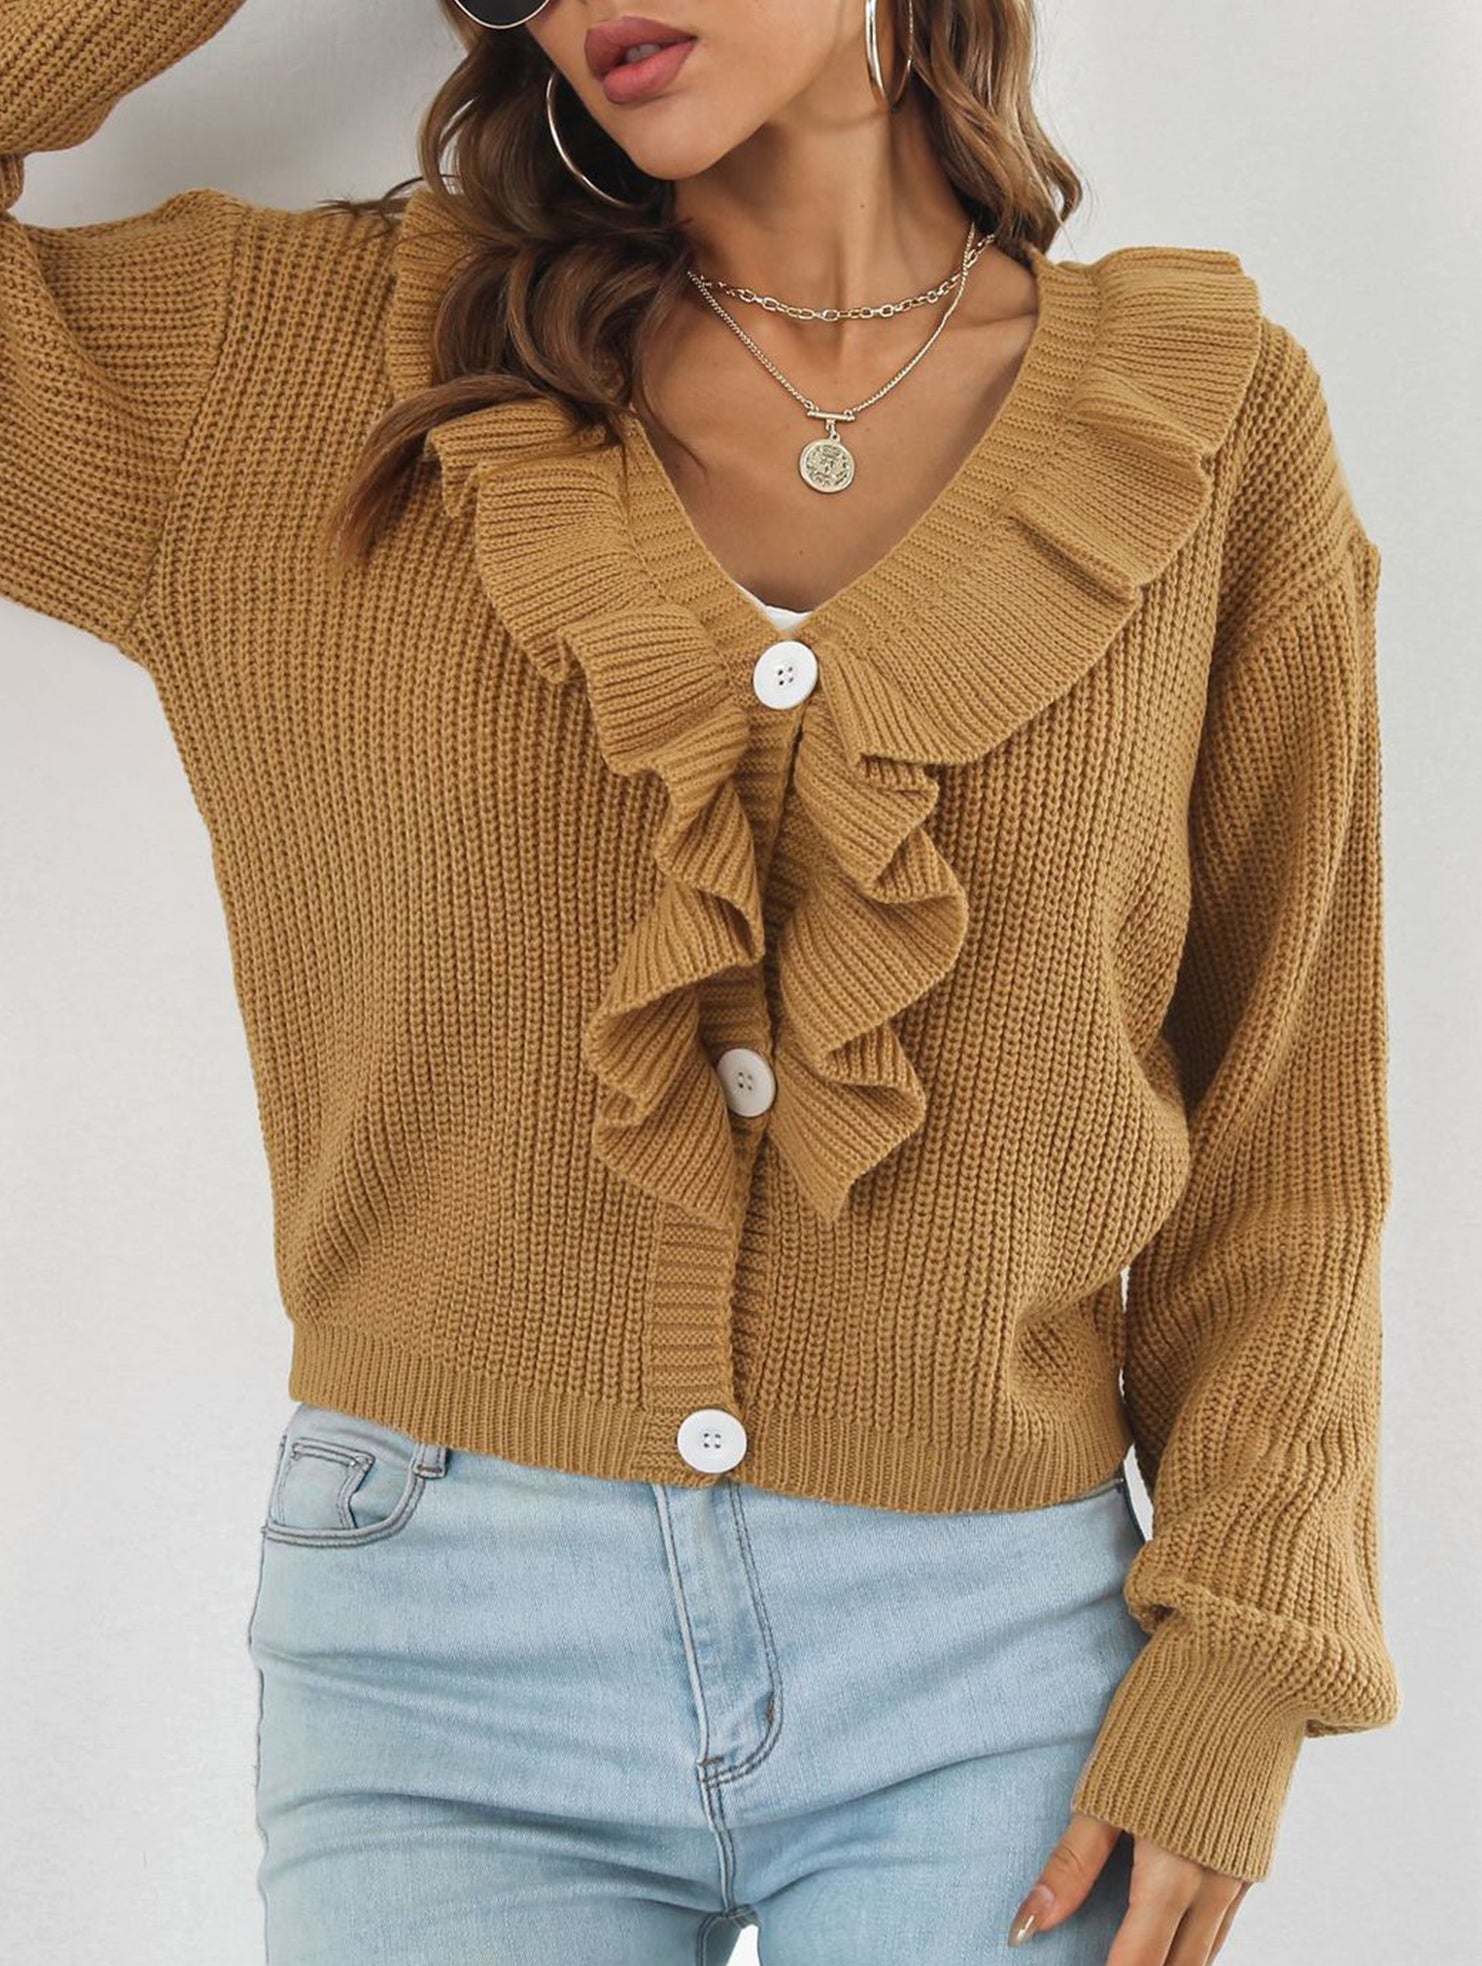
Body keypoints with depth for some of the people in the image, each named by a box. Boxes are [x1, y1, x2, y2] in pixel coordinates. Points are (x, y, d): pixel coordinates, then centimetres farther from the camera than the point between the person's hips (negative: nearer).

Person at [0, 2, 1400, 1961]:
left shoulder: (1213, 419, 0)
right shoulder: (288, 365, 2)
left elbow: (1286, 1114, 2)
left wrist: (1241, 1664, -3)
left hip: (989, 1682, 0)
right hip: (439, 1654, 0)